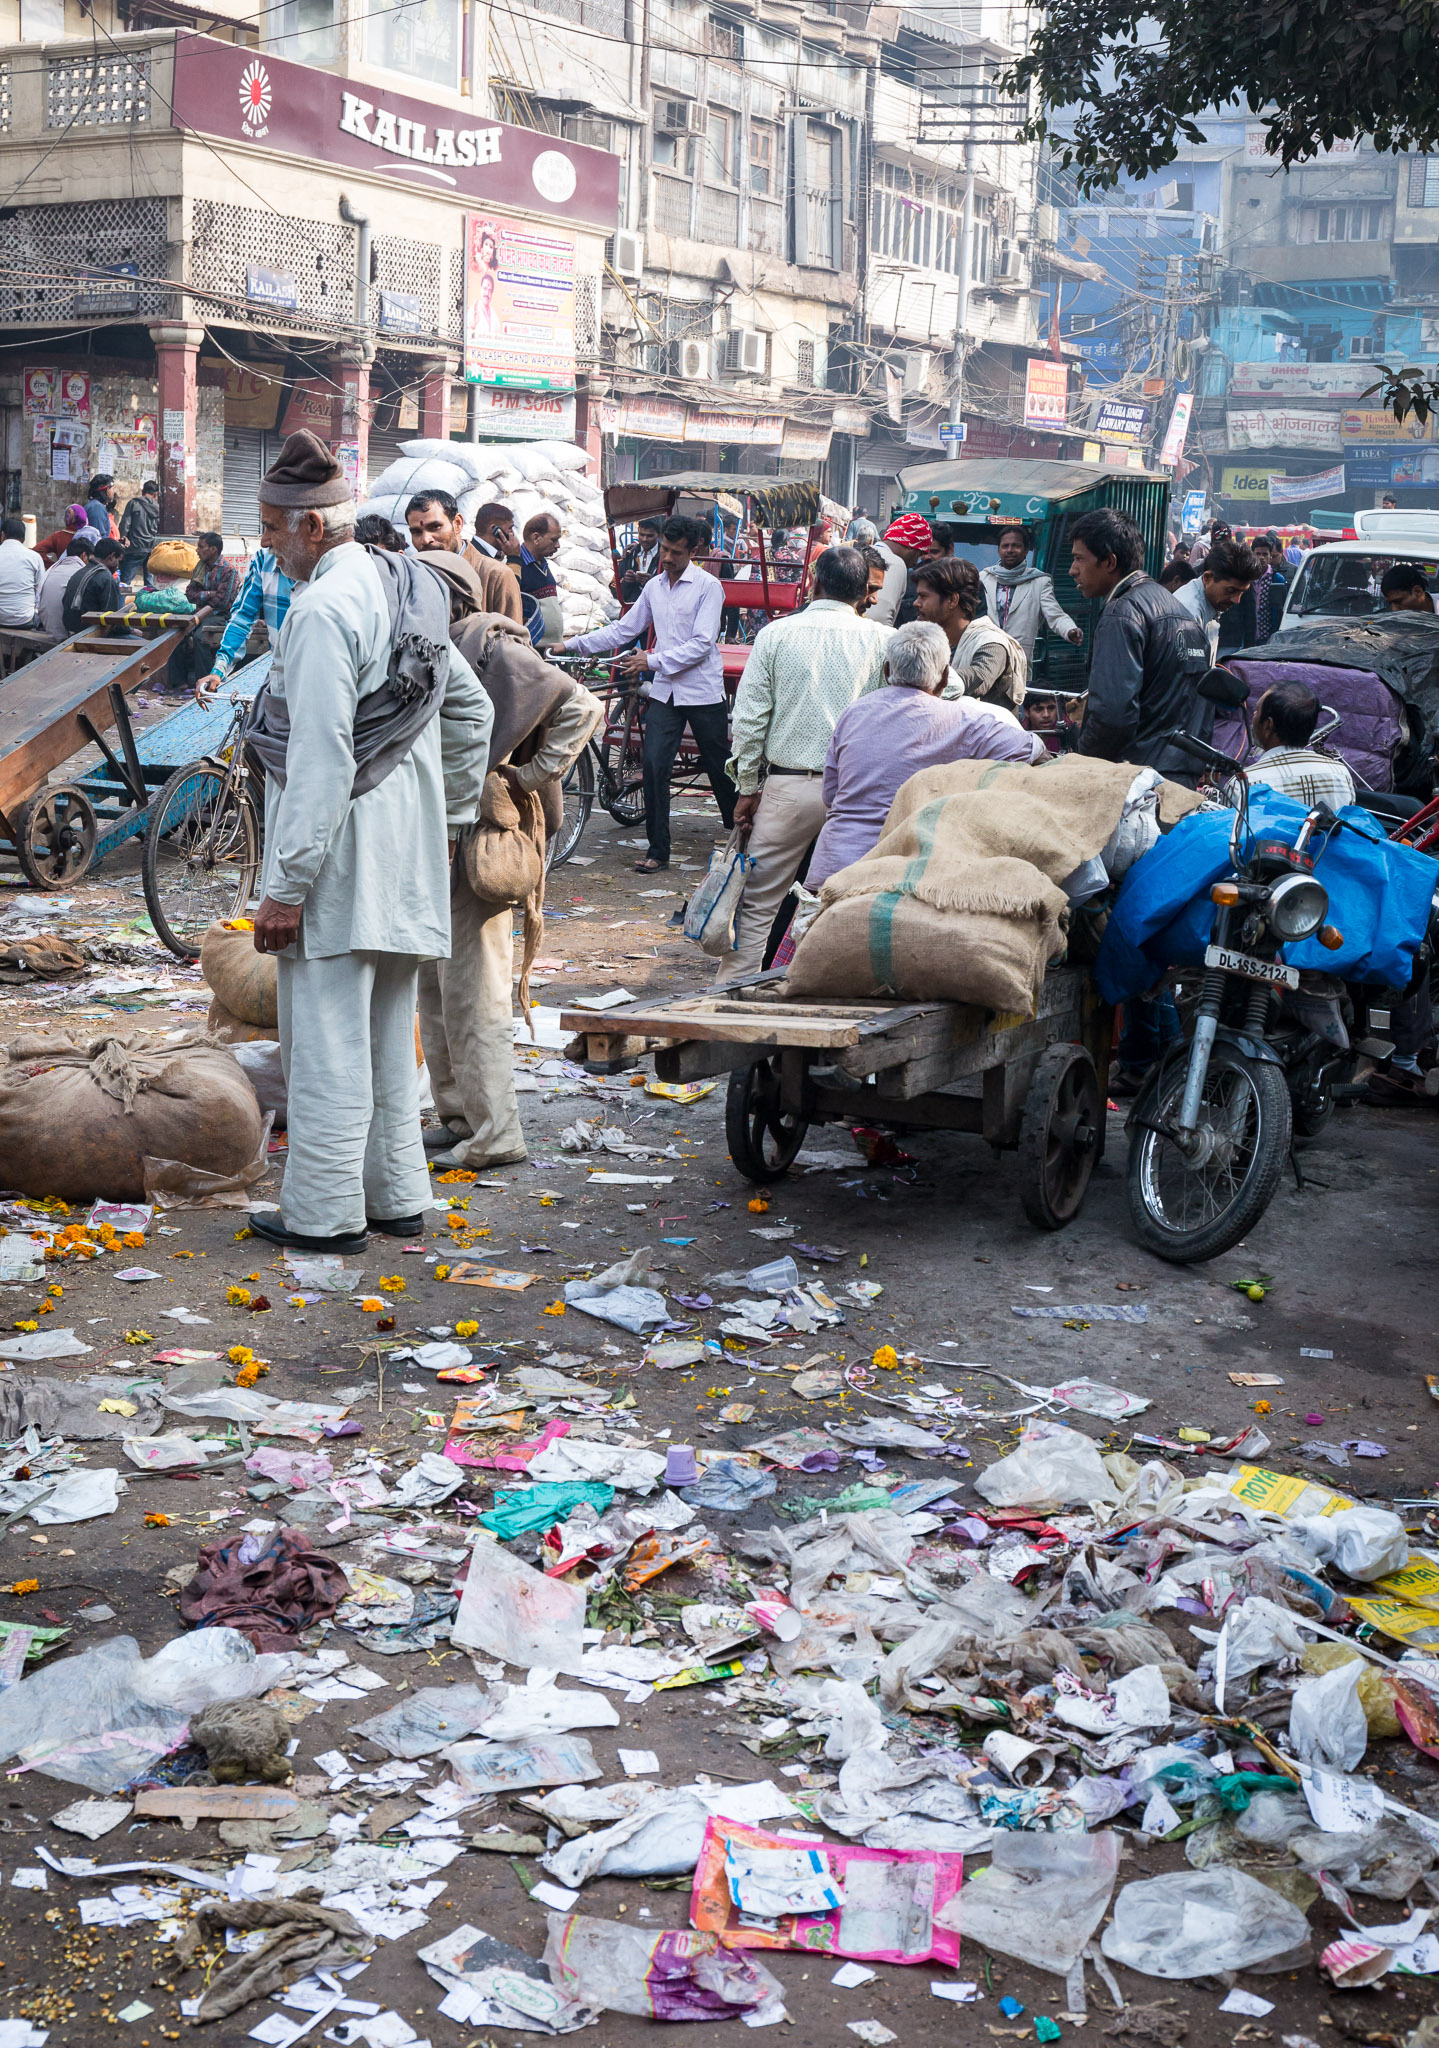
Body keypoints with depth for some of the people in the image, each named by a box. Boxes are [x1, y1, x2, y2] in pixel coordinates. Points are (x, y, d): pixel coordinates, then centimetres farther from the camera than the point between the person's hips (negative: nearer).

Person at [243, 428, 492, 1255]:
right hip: (407, 851, 9)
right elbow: (473, 711, 20)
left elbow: (320, 761, -22)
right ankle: (398, 1195, 24)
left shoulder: (324, 609, -17)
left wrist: (286, 885, -19)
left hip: (340, 853, -9)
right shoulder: (410, 592, 11)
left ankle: (325, 1212, 6)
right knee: (389, 1034, 16)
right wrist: (453, 816, 25)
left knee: (328, 1039, -1)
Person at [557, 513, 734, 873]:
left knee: (718, 769, 6)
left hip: (702, 693, -4)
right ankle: (657, 850, 0)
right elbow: (622, 629, 13)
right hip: (665, 693, 4)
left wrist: (653, 660, -20)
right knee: (654, 765, -7)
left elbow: (701, 645, -15)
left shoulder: (708, 586, -8)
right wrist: (571, 645, 6)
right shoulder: (654, 587, 10)